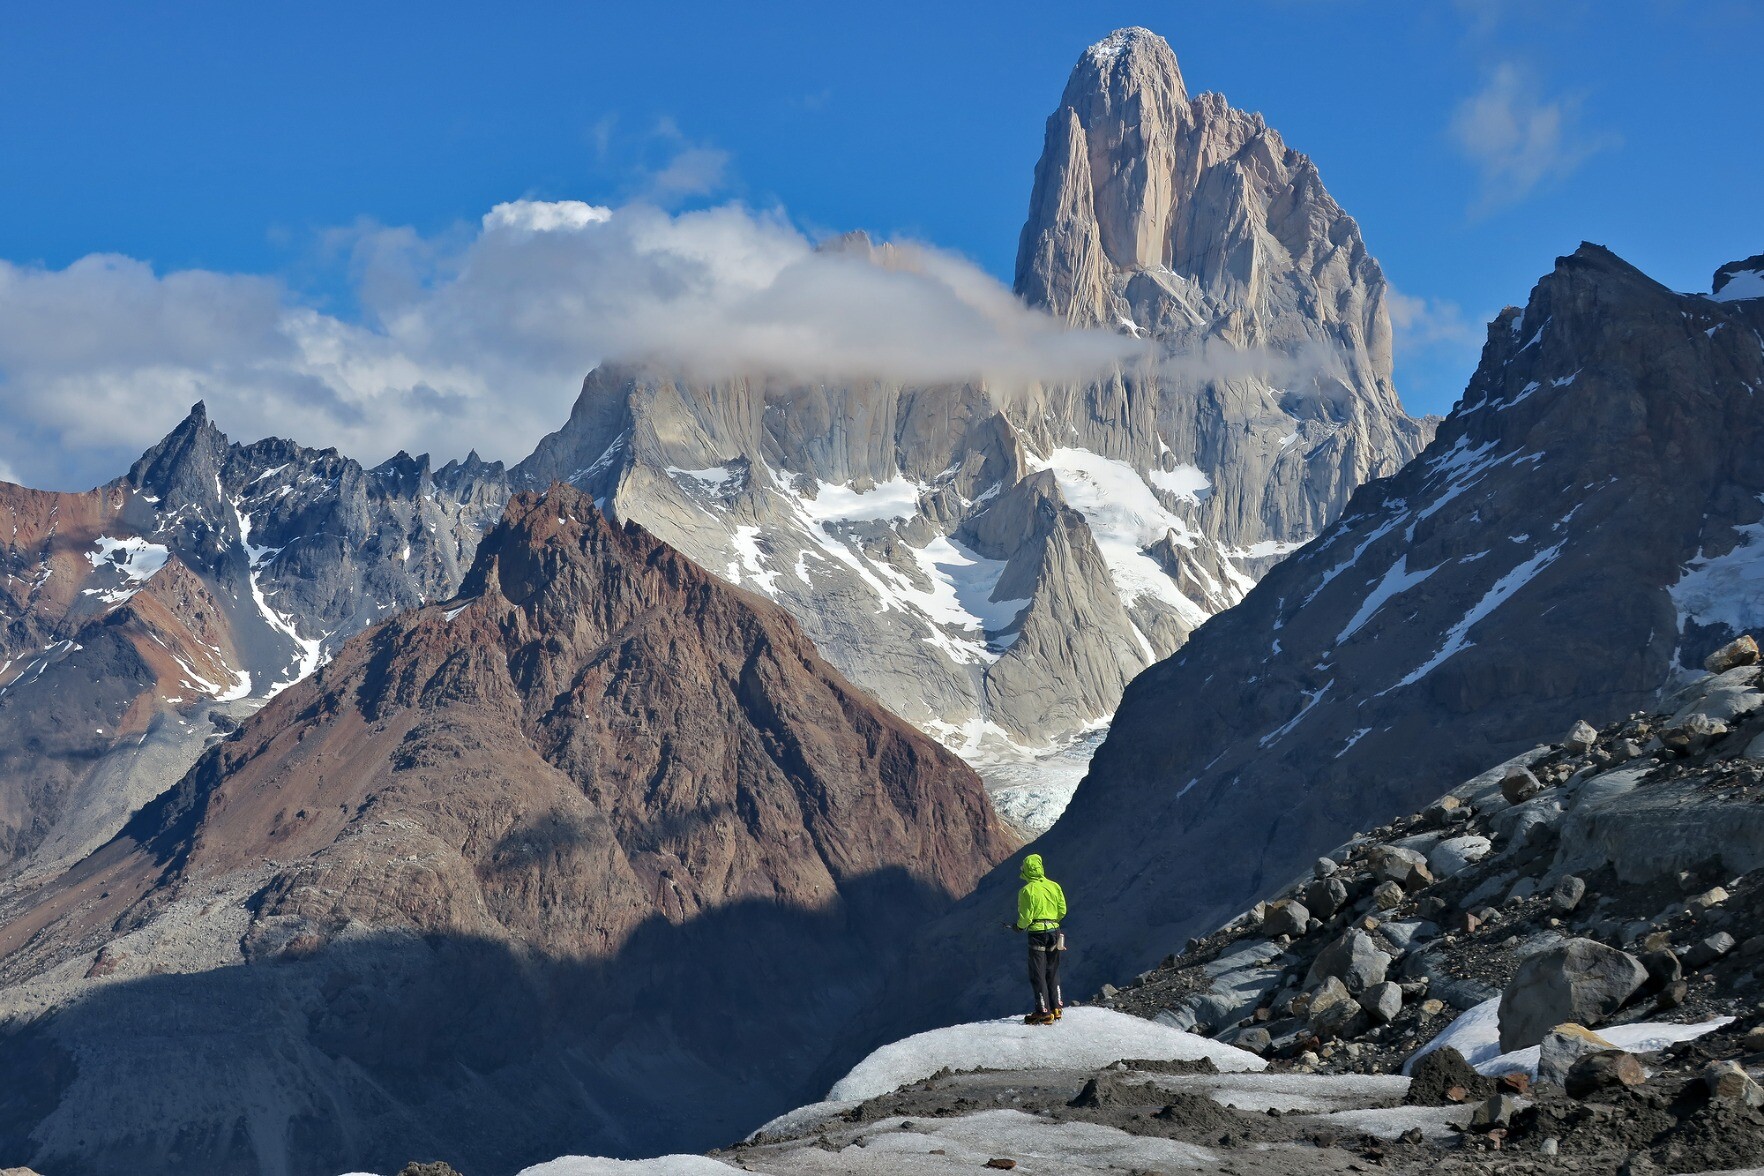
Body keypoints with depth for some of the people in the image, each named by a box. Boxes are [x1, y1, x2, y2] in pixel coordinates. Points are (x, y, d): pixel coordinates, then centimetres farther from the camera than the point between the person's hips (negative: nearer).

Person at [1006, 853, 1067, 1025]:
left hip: (1037, 933, -5)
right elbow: (1062, 910, 5)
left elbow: (1025, 916, -12)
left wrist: (1018, 926, 9)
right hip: (1055, 931, 5)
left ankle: (1044, 1012, -1)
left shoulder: (1027, 890, -13)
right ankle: (1056, 1008, 19)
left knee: (1038, 974, 1)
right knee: (1053, 972, 17)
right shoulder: (1054, 886, 2)